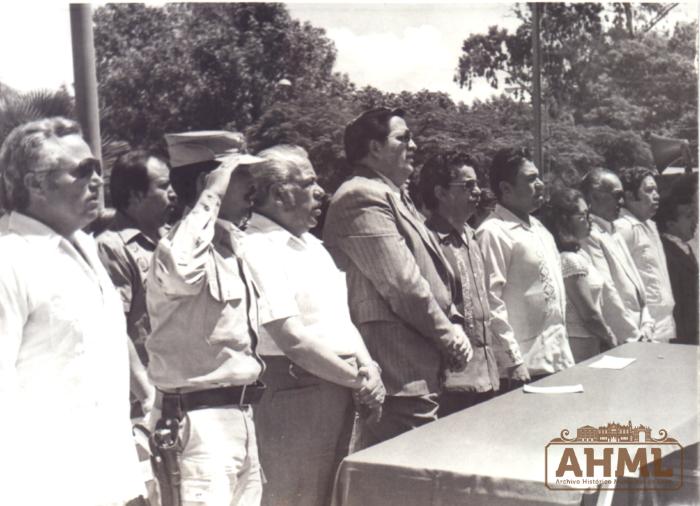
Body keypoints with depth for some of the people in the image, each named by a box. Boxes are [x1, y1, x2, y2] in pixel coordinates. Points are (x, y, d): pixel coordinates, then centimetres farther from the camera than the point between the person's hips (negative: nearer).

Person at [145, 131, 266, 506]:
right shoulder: (187, 246, -16)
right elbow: (180, 271, -43)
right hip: (199, 420, -9)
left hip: (239, 414, 9)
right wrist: (211, 197, -29)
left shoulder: (229, 249, 14)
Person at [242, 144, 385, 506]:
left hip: (339, 390, 9)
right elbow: (293, 341, -19)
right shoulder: (256, 249, -14)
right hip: (294, 394, -9)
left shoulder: (310, 243, 16)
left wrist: (368, 367, 0)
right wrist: (359, 381, -11)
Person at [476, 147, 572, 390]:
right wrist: (513, 360, -18)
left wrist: (564, 353, 16)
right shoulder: (493, 233, -12)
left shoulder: (539, 229, 15)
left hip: (556, 360, 8)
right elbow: (491, 302, -16)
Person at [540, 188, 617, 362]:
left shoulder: (580, 254, 10)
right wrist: (611, 339, -2)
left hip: (589, 341, 9)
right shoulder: (570, 260, -18)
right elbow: (589, 314, -15)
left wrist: (606, 335, 5)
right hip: (581, 347, -9)